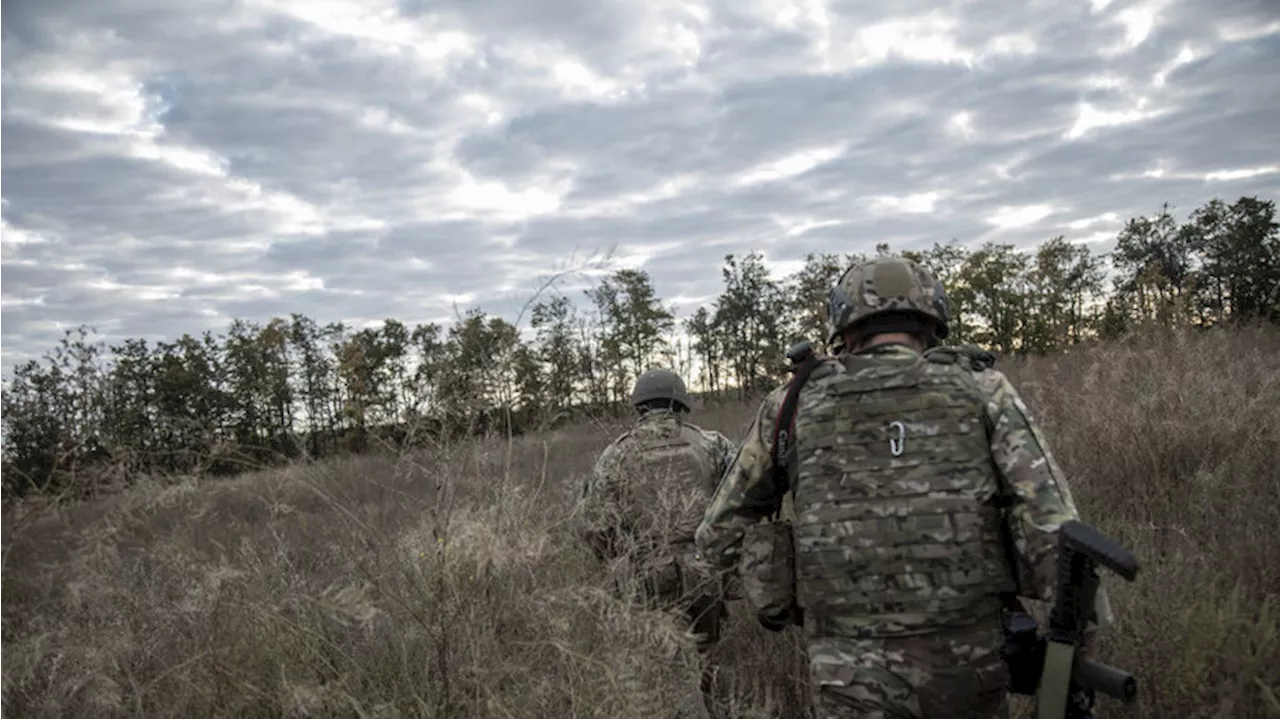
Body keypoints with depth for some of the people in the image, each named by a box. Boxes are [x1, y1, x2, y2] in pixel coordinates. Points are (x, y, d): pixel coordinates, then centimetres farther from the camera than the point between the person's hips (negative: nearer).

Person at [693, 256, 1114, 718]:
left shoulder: (795, 404, 4)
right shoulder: (980, 390, 2)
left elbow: (718, 537, 10)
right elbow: (1051, 525, -9)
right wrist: (1081, 635, -1)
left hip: (853, 679, 0)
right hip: (966, 663, 1)